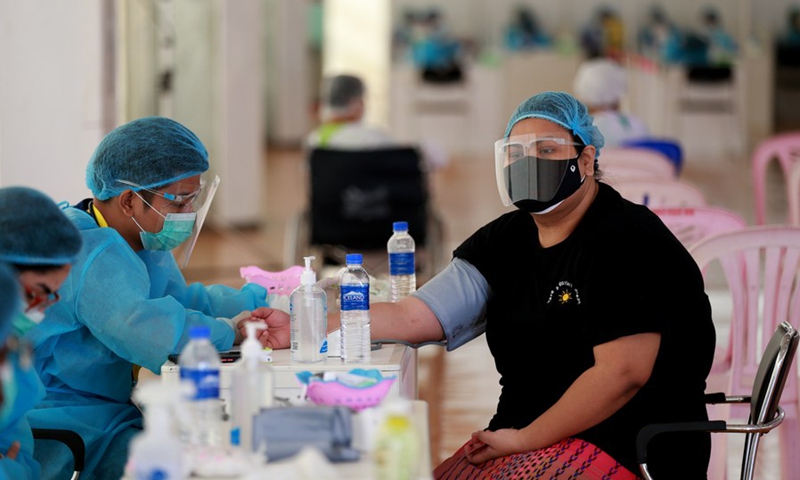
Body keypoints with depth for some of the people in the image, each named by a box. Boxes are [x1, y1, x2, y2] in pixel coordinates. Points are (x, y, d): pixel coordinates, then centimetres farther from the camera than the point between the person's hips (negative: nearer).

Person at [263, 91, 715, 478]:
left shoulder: (628, 240, -10)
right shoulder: (504, 243, 13)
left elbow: (622, 372, -18)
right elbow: (411, 316, 7)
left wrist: (525, 439, -13)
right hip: (521, 438, 8)